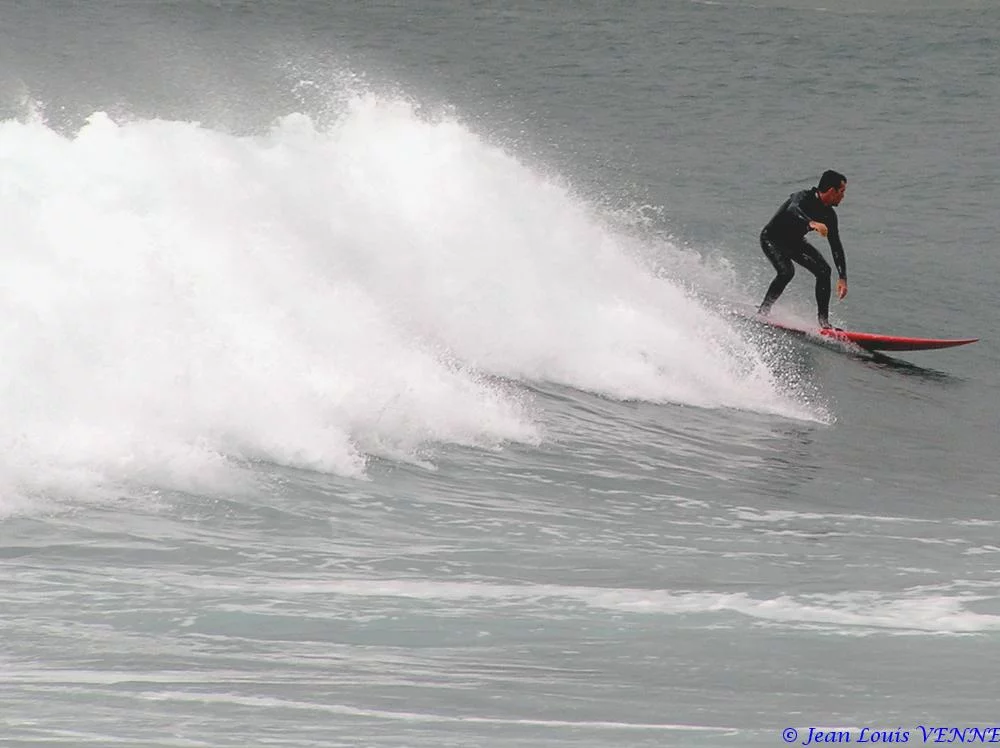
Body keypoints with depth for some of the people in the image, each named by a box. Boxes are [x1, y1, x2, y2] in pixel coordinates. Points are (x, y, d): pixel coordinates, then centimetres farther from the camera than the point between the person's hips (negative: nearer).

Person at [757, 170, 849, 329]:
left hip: (794, 242, 7)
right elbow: (792, 210, -52)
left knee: (824, 270, -11)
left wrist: (842, 277, -11)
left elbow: (836, 247, -4)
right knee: (786, 271, -31)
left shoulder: (829, 214, -8)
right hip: (772, 239, -7)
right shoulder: (804, 198, -28)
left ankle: (824, 322, -6)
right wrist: (811, 223, -71)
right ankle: (763, 312, -18)